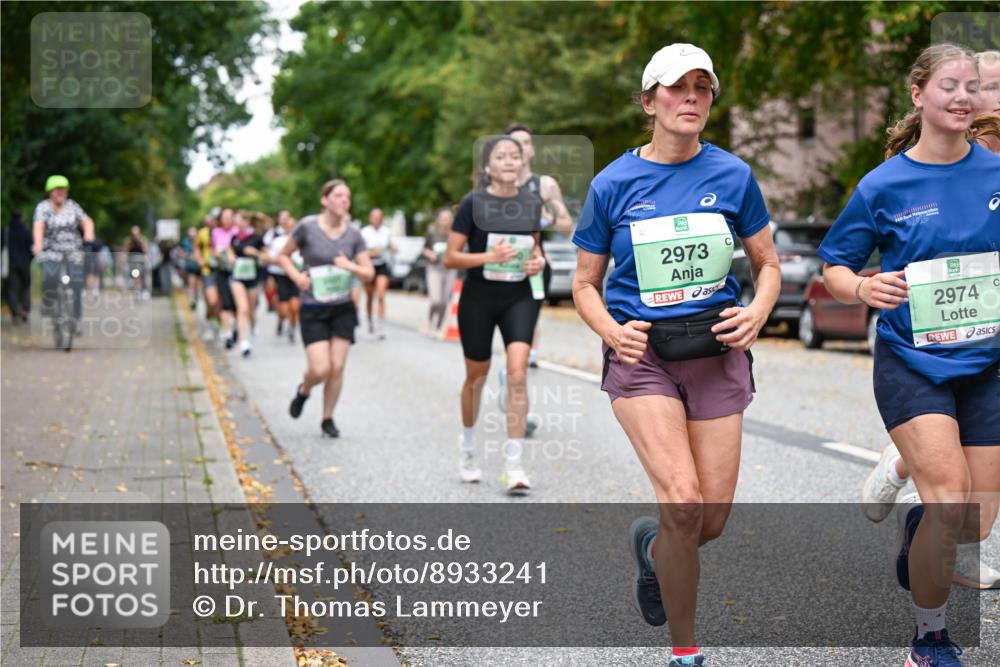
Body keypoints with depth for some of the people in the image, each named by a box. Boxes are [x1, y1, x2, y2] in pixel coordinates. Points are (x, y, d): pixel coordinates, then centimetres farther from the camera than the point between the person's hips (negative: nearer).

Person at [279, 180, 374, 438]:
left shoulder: (353, 234, -1)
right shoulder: (307, 227, -9)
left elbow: (369, 273, 3)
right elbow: (283, 255, 4)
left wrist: (350, 266, -17)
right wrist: (296, 275, -13)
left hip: (343, 309, 3)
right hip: (313, 310, -3)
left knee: (337, 368, 0)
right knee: (320, 369, -11)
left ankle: (327, 419, 20)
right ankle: (303, 390, 25)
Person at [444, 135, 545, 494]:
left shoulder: (532, 203, 3)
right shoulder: (473, 202, -8)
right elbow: (450, 258, -8)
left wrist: (537, 260, -3)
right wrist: (489, 256, -23)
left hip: (518, 297, 2)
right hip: (478, 298, -2)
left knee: (518, 373, -15)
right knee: (477, 376, 12)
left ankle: (513, 464, -11)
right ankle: (467, 449, 37)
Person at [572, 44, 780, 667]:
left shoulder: (733, 174, 2)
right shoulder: (613, 183, -1)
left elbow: (769, 265, 11)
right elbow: (586, 283, 6)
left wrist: (756, 313, -9)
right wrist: (612, 331, -13)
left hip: (717, 352, 2)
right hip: (642, 354, -2)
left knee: (713, 517, 2)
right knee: (683, 501, -18)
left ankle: (652, 544, 39)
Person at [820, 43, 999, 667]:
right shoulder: (885, 184, -6)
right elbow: (834, 266, 1)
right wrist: (863, 288, -20)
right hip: (911, 362, -3)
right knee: (949, 500, -17)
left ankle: (914, 512, 43)